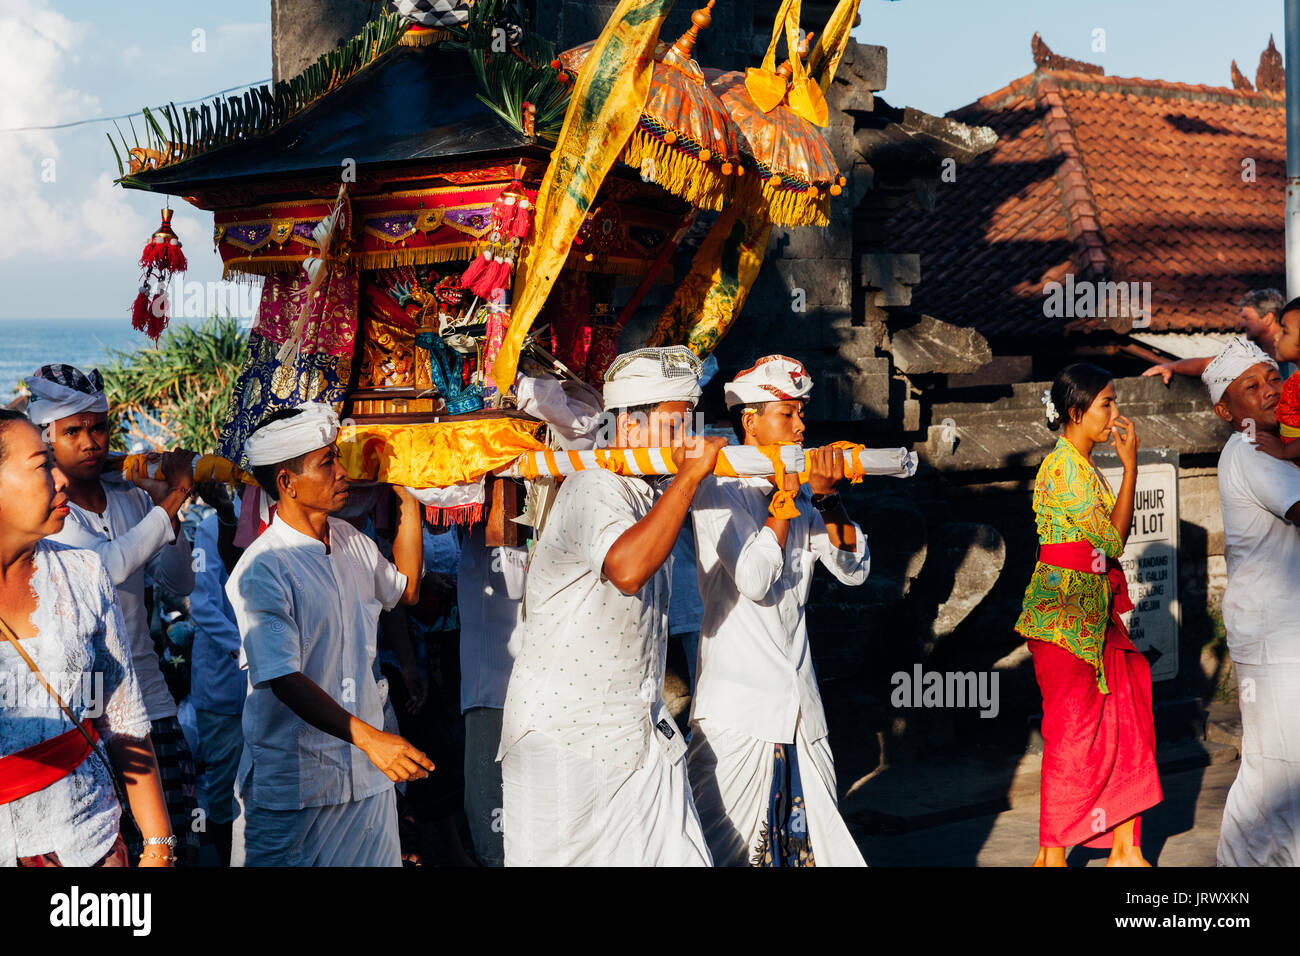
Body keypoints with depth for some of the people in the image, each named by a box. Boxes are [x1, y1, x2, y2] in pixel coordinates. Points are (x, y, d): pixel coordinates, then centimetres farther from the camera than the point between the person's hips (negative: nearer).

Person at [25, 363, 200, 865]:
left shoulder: (131, 497, 10)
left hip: (148, 696, 5)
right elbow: (109, 566, -22)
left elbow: (180, 582, 13)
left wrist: (167, 512, -3)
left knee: (181, 834, 2)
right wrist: (170, 501, -15)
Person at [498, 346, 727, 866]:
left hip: (642, 731, 8)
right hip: (566, 733, -8)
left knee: (678, 856, 3)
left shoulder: (652, 493, 14)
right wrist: (689, 476, -31)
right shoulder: (593, 488, -16)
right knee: (567, 858, -1)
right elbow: (627, 568, -36)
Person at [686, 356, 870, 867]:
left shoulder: (801, 489, 12)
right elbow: (753, 579, -20)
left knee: (812, 838, 9)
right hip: (737, 708, -6)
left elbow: (854, 569, 6)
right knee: (732, 845, -4)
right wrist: (786, 493, -15)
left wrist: (827, 498, -8)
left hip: (800, 702, 7)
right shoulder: (718, 490, -7)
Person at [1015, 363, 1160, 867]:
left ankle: (1125, 849, 11)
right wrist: (1130, 466, -12)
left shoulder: (1084, 465, 15)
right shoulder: (1065, 465, -15)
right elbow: (1113, 540, -17)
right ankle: (1052, 852, 6)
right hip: (1065, 611, -9)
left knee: (1124, 721, 6)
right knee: (1072, 731, -4)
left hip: (1094, 610, 9)